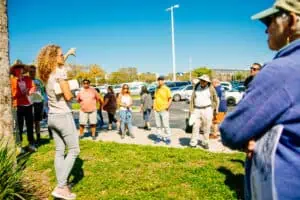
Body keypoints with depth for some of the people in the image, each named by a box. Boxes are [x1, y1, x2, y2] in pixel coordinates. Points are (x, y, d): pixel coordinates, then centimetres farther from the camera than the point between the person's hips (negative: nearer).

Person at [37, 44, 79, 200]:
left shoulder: (46, 73, 8)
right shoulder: (60, 72, -17)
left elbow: (57, 64, 32)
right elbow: (68, 96, -20)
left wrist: (69, 54, 33)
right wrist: (72, 93, 2)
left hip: (52, 117, 8)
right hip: (63, 116, -8)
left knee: (59, 152, 12)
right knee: (74, 150, 1)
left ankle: (62, 186, 18)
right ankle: (61, 187, -2)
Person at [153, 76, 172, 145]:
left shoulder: (166, 89, -4)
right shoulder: (157, 89, 12)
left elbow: (170, 98, -5)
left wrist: (168, 106, -16)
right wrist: (154, 106, 8)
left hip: (164, 110, -5)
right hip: (156, 110, 5)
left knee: (166, 125, -3)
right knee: (158, 125, 11)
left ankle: (168, 138, 5)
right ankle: (159, 137, 21)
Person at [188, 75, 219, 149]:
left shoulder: (211, 88, -1)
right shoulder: (196, 87, 5)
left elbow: (215, 99, 8)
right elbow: (192, 99, 8)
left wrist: (215, 110, 8)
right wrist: (191, 110, 4)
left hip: (207, 110, -1)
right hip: (197, 110, 1)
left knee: (206, 128, 5)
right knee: (195, 127, 0)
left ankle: (205, 143, 19)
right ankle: (193, 143, 7)